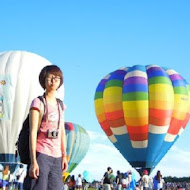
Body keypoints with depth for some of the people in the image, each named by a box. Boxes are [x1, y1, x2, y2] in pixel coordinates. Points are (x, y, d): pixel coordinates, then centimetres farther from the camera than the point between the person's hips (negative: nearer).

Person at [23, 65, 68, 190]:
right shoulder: (38, 103, -4)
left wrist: (64, 156, 12)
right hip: (41, 154, -6)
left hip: (56, 156, 6)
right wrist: (33, 161, -15)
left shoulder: (60, 105, 15)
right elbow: (33, 132, -9)